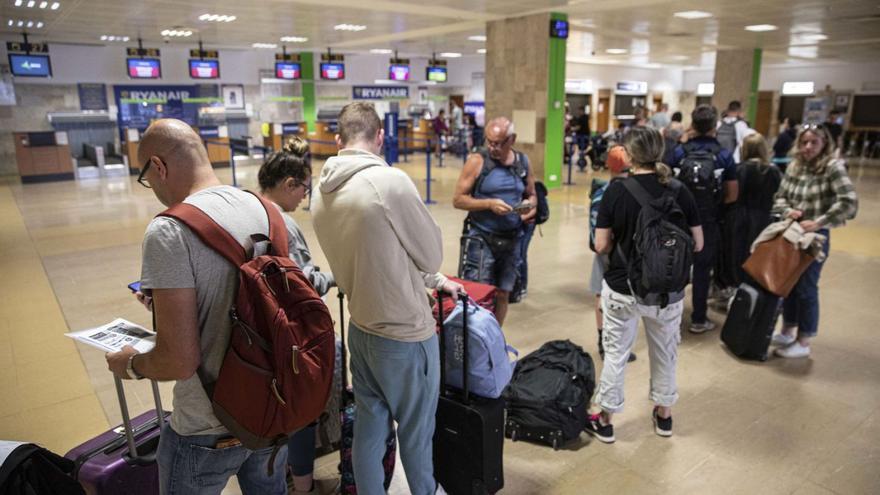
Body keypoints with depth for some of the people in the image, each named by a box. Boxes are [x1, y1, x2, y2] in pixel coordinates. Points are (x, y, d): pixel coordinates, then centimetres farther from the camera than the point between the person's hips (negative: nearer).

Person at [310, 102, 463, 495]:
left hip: (360, 329, 7)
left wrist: (435, 281, 17)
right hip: (405, 334, -6)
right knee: (416, 432, 16)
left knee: (369, 427, 20)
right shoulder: (390, 181, -23)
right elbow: (430, 254, -12)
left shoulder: (321, 194, 1)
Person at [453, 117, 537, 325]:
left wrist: (530, 207, -6)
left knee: (503, 294, 13)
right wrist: (489, 203, -20)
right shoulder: (477, 161, -8)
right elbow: (458, 199, -8)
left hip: (512, 239, 4)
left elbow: (532, 195, 16)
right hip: (482, 239, -4)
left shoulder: (523, 162, 5)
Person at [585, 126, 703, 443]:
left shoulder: (616, 190, -13)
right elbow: (697, 244, -2)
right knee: (665, 353, 21)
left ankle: (604, 421, 24)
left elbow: (602, 245, -11)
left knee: (615, 354, 12)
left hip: (622, 288, -2)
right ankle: (663, 415, 39)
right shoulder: (679, 191, -7)